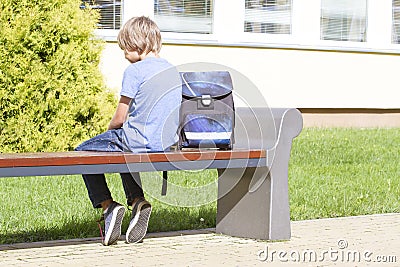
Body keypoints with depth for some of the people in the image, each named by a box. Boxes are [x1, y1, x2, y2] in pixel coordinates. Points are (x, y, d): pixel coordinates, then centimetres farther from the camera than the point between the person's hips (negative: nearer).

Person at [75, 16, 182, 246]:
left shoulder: (135, 71, -12)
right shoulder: (173, 70, 10)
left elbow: (120, 119, -10)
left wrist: (110, 128, 13)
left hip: (139, 140, -8)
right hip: (168, 141, 8)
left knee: (83, 152, 11)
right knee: (126, 147, 37)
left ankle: (107, 205, -3)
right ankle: (138, 200, 16)